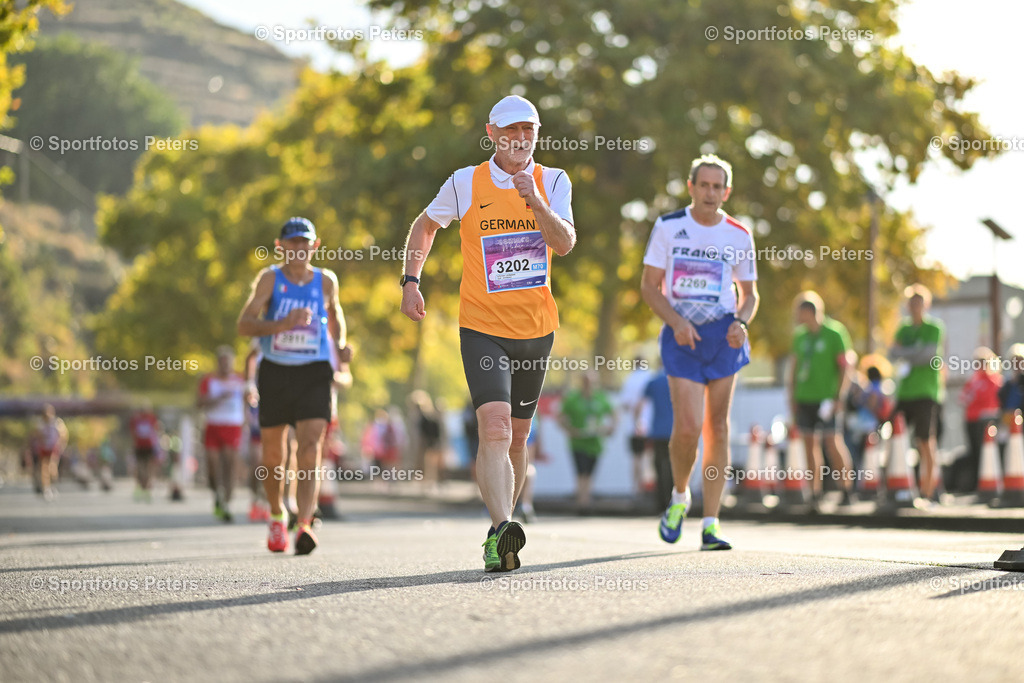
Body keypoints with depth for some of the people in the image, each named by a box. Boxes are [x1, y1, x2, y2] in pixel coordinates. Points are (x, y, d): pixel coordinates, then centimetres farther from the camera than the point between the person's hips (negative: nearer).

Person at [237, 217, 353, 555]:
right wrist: (283, 324, -29)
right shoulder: (270, 278, -3)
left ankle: (304, 525, -28)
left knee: (310, 447, -18)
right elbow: (245, 324, -13)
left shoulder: (326, 281, 5)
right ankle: (277, 519, 33)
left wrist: (340, 346, 8)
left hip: (314, 373, 0)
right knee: (273, 454, 9)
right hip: (275, 371, 0)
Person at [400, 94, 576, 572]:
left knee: (516, 438, 11)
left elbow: (565, 243, -11)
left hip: (536, 329, 3)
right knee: (494, 429, -21)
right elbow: (425, 226, 15)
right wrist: (411, 281, 4)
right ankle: (503, 531, -32)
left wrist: (533, 200, -24)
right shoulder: (466, 183, -1)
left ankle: (500, 535, 25)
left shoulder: (553, 181, 2)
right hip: (482, 328, -3)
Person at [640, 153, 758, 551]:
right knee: (688, 427, -13)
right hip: (681, 335, -2)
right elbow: (649, 285, 3)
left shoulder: (739, 236, 5)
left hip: (722, 335, 2)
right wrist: (676, 322, -13)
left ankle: (710, 524, 5)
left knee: (717, 429, 0)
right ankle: (679, 495, 16)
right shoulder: (667, 227, 1)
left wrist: (741, 322, -8)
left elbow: (749, 294, 14)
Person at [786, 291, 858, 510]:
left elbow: (846, 365, -5)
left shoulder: (835, 333, -5)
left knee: (833, 443, -10)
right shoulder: (800, 335, 12)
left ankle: (847, 489, 4)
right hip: (804, 399, 5)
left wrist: (839, 397, -11)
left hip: (827, 399, -5)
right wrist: (792, 397, 13)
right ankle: (815, 494, 8)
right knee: (809, 443, 4)